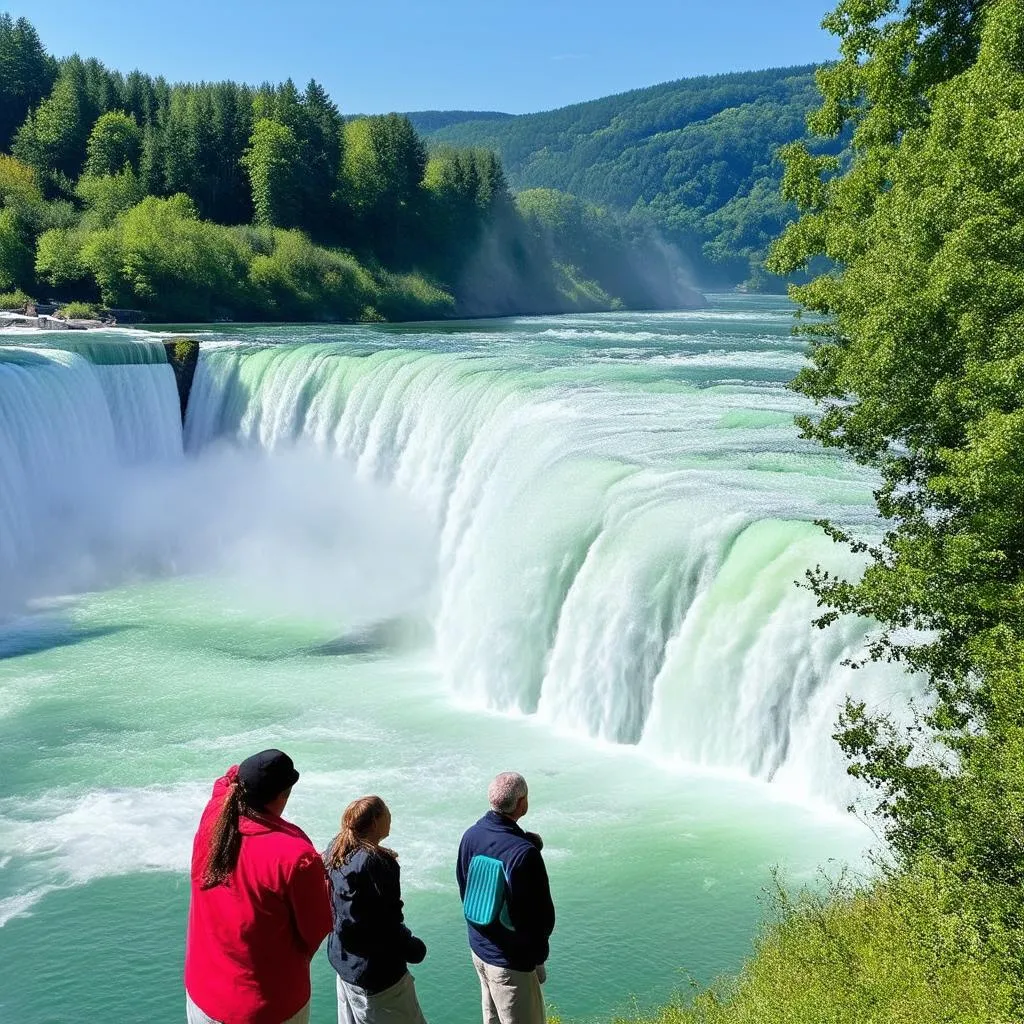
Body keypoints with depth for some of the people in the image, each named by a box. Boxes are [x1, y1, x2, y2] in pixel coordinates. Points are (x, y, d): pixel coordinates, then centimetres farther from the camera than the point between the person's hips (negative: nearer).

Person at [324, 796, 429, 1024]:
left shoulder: (335, 849, 1)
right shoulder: (375, 862, -25)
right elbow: (387, 922, -22)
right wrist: (414, 949, -8)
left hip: (342, 961, 9)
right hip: (377, 973, -9)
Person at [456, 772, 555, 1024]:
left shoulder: (471, 835, -6)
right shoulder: (523, 854, -29)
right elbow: (544, 918, -22)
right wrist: (537, 954, -4)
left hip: (479, 948, 8)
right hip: (512, 961, -7)